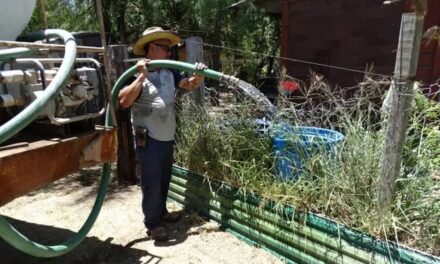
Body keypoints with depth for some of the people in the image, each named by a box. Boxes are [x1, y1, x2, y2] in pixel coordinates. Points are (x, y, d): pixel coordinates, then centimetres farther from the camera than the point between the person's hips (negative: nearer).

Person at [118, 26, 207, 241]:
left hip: (168, 138, 7)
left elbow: (189, 85, 3)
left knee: (164, 179, 20)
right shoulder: (137, 74, -13)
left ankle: (161, 212, 39)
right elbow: (123, 101, -25)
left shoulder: (169, 73, 6)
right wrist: (142, 77, -26)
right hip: (148, 140, -7)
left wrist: (198, 76, -18)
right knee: (151, 182, 3)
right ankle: (152, 223, 19)